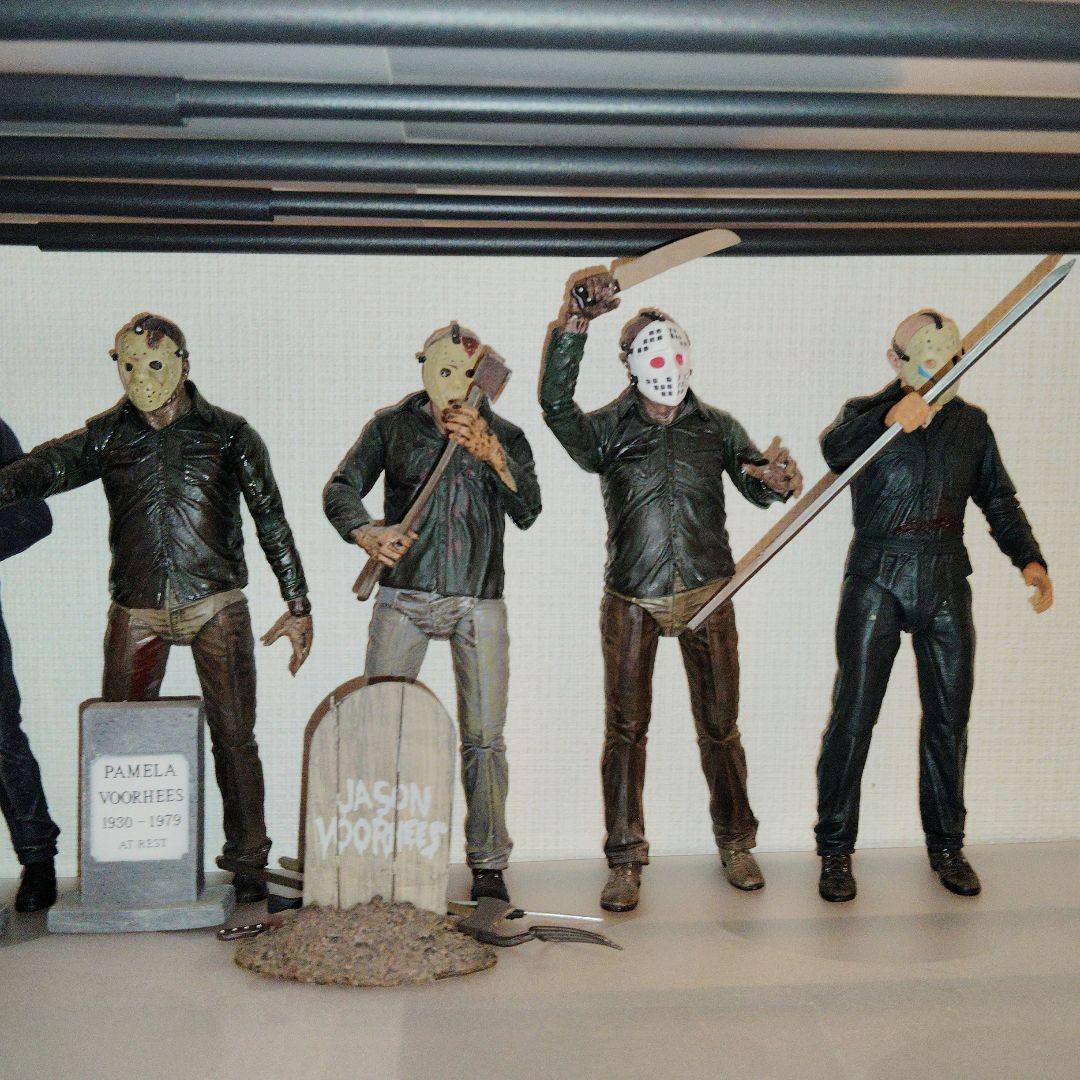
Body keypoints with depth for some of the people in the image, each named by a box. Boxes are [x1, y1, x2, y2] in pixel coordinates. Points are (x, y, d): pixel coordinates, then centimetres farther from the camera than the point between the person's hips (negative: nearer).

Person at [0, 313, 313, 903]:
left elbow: (271, 520, 3)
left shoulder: (229, 434, 4)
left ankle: (247, 859, 10)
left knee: (233, 734, -2)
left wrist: (298, 605, -1)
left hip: (216, 603, -2)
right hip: (136, 607, 2)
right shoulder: (107, 435, 8)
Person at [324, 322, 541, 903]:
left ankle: (488, 862, 13)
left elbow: (527, 512, -7)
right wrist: (366, 533, -22)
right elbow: (341, 488, -1)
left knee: (483, 736, 1)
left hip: (479, 603, 1)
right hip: (403, 597, 0)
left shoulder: (505, 437, 7)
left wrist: (490, 452, -23)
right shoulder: (392, 425, 6)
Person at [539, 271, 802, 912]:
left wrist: (775, 479, -24)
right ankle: (626, 862, 11)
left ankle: (735, 843, 25)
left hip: (707, 593, 2)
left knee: (720, 725, 7)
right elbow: (556, 405, -17)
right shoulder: (609, 429, 1)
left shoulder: (717, 427, 8)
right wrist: (575, 324, -27)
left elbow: (758, 487, 1)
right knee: (626, 729, 1)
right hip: (632, 599, -1)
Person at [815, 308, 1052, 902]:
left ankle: (946, 844, 23)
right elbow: (835, 449, -22)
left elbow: (998, 499, 15)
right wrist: (889, 418, -40)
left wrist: (1028, 557, -2)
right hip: (876, 580, -4)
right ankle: (835, 848, 7)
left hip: (946, 584, 4)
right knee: (854, 715, -4)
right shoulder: (868, 412, 1)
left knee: (948, 718, 9)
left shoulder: (970, 423, 13)